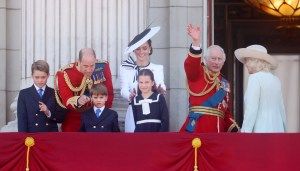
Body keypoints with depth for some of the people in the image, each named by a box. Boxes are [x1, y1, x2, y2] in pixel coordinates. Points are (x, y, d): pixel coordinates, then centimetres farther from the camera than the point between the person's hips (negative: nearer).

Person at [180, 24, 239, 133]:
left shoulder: (224, 83, 22)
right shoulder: (197, 74, 4)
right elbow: (190, 65, -20)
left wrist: (233, 128, 10)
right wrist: (196, 42, -34)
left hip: (218, 130, 6)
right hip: (197, 127, -6)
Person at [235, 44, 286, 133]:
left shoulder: (255, 78, -7)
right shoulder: (276, 80, 13)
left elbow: (251, 109, -14)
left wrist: (245, 131, -15)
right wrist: (283, 130, 23)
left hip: (261, 130, -7)